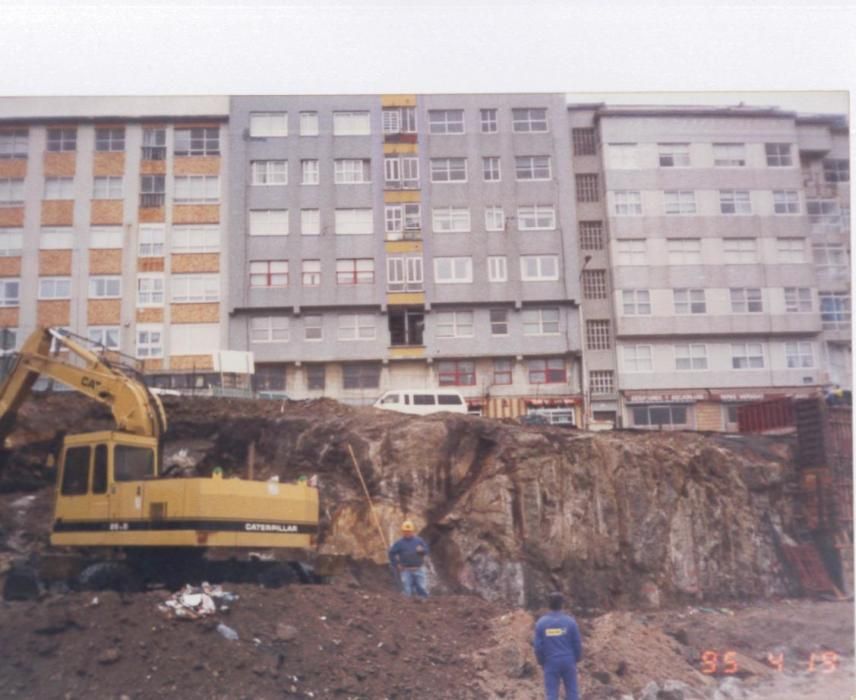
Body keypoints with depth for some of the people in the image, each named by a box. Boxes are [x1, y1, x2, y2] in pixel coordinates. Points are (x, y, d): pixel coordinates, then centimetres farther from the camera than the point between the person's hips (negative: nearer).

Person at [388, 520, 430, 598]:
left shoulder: (419, 540, 6)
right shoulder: (400, 543, 1)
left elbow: (426, 550, 8)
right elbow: (391, 553, 4)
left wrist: (422, 550, -14)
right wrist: (396, 564, -2)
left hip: (419, 569, 1)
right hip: (406, 571, -1)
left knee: (423, 590, 0)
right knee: (408, 592, 1)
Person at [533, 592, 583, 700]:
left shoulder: (541, 622, -5)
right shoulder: (570, 621, -6)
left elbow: (538, 645, -4)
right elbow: (577, 643, -1)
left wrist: (541, 662, 10)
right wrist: (578, 658, 14)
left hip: (551, 662, 0)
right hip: (568, 661, 0)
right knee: (572, 691, 11)